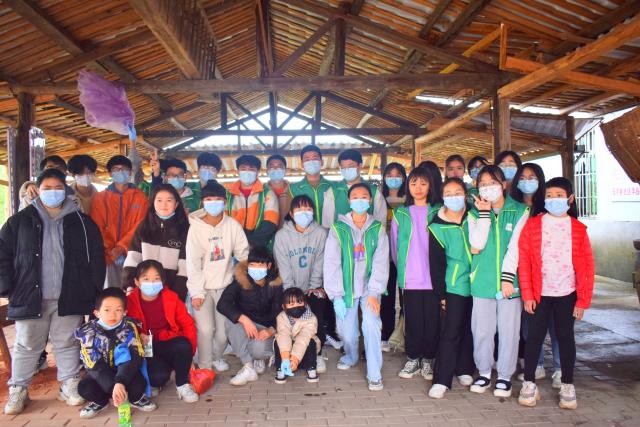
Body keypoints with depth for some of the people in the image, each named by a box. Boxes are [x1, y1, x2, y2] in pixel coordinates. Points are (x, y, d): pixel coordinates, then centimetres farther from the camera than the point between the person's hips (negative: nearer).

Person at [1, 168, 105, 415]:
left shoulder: (82, 223, 4)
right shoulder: (20, 222, 5)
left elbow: (96, 258, 3)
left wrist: (93, 290, -2)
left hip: (69, 299, 0)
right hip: (30, 297, 0)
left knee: (67, 344, 10)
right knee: (26, 346, 10)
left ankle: (70, 386, 22)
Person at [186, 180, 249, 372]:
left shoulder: (233, 225, -5)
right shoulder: (196, 227, -8)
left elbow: (244, 254, 1)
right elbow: (193, 263, -10)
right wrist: (196, 292, -13)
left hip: (225, 285, 2)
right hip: (202, 286, -2)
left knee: (224, 329, 4)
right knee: (206, 328, -11)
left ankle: (217, 357, 34)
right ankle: (204, 366, 11)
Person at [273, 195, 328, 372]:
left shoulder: (321, 233, -8)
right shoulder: (282, 235, -9)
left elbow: (319, 263, -4)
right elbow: (284, 267, -9)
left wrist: (314, 287, -6)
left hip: (313, 289, 1)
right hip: (291, 288, 0)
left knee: (317, 320, -15)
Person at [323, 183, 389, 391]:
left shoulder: (378, 229, 0)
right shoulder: (338, 229, -3)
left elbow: (381, 263, -6)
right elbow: (331, 264, -6)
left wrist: (373, 292, -14)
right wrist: (336, 295, -11)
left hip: (369, 287, 0)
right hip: (345, 288, 0)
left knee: (371, 324, -18)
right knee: (347, 330, 4)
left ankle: (374, 374, -5)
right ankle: (351, 356, 38)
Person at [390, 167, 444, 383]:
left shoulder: (437, 213, 4)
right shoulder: (400, 214, 8)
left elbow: (442, 248, 5)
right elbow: (394, 245, 13)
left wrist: (439, 272, 2)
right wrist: (402, 268, 11)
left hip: (432, 278, -1)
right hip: (409, 279, 1)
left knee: (432, 320, 4)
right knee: (412, 319, 5)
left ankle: (427, 360, 20)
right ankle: (413, 359, 19)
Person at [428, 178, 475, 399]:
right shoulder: (437, 227, -3)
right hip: (455, 285, -3)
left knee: (470, 329, 12)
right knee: (450, 331, -6)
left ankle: (464, 370, 29)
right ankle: (441, 380, 0)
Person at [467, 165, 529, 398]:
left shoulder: (520, 211, 1)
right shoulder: (475, 213, 6)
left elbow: (515, 246, -7)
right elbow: (475, 247, -7)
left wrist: (507, 276, -15)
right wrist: (484, 214, -9)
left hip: (510, 281, -2)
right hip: (482, 281, 2)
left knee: (509, 330, 5)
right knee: (482, 330, 8)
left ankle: (505, 375, 21)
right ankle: (484, 372, 25)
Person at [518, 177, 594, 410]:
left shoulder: (578, 229, 0)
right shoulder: (533, 225, -3)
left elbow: (587, 266, 0)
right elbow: (523, 261, -4)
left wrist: (583, 300, -2)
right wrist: (527, 294, -8)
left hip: (567, 294, 1)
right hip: (539, 294, -1)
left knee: (565, 337, 10)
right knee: (534, 336, 5)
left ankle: (567, 386, 24)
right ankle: (529, 383, 17)